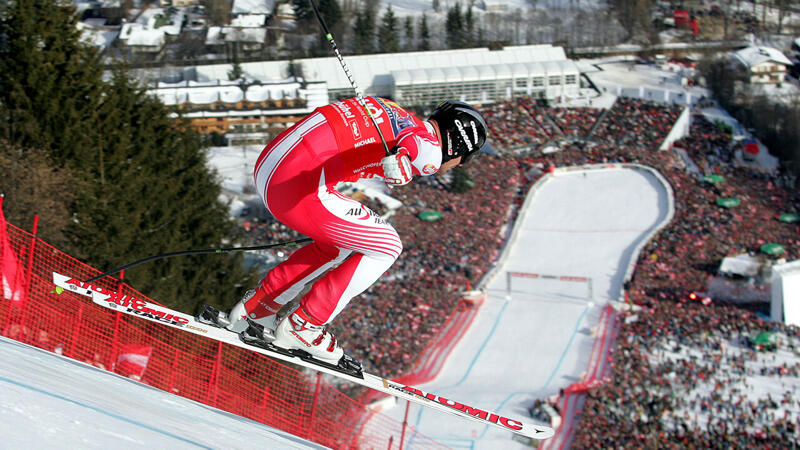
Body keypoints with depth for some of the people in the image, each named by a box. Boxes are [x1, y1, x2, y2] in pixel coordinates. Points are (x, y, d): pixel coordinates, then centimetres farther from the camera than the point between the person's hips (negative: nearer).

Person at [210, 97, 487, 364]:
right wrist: (400, 156, -52)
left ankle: (256, 306, 28)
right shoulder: (432, 151, -4)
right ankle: (301, 326, 7)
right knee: (386, 247, 4)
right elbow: (412, 143, -30)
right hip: (298, 188, -10)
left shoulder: (397, 114, 24)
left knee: (343, 245, 27)